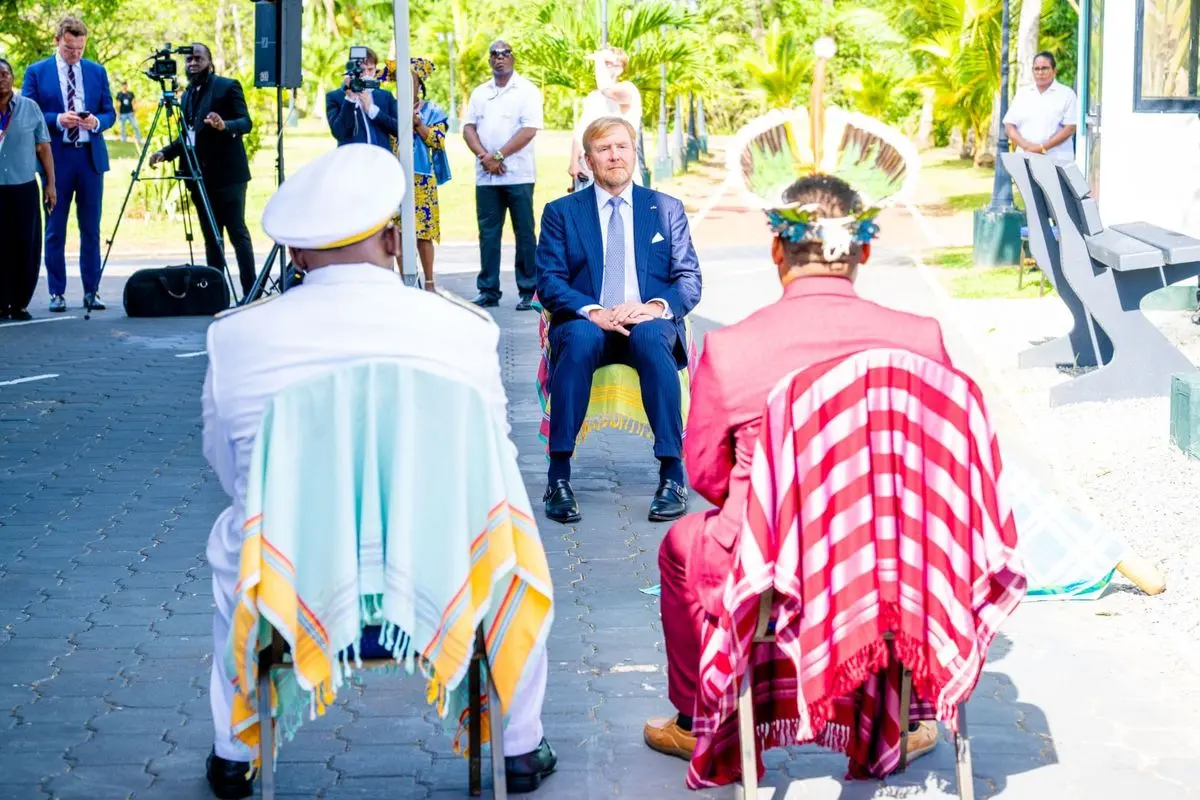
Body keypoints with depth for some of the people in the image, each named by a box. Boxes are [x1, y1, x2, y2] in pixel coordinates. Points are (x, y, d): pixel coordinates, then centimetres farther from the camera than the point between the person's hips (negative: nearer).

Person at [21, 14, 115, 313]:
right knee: (55, 229, 2)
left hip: (91, 157, 2)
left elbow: (110, 113, 10)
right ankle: (57, 293, 8)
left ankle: (91, 291, 10)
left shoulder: (97, 72, 9)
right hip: (56, 158, -2)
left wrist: (96, 122, -12)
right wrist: (57, 119, -17)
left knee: (91, 229, 5)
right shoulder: (37, 72, 2)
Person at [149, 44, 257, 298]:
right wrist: (166, 152, 5)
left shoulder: (227, 87, -3)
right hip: (200, 177, 7)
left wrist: (224, 126, -30)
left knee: (238, 232, -8)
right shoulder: (187, 95, 17)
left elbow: (246, 122, -11)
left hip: (226, 174, -7)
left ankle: (250, 292, -8)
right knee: (210, 237, 7)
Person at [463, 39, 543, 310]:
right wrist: (484, 156, -9)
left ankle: (528, 292, 3)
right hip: (485, 176, 4)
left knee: (524, 234, -1)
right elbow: (468, 128, 9)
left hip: (518, 175, -4)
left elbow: (529, 130, -11)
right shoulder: (479, 93, 15)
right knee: (488, 234, 5)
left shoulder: (527, 91, -1)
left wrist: (498, 156, -13)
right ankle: (489, 291, 9)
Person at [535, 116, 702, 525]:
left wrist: (657, 306, -15)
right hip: (587, 324, 0)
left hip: (650, 324, 0)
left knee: (651, 337, -36)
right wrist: (594, 312, -18)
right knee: (580, 337, -37)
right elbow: (549, 281, 1)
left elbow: (690, 280, 7)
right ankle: (558, 476, -36)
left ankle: (672, 473, -36)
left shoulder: (667, 209, 16)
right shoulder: (561, 212, 13)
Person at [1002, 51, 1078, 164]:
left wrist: (1043, 148, -12)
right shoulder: (1022, 94, 16)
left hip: (1057, 161, -3)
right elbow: (1009, 126, 10)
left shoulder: (1066, 94, 5)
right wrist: (1026, 145, -9)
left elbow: (1070, 128, -3)